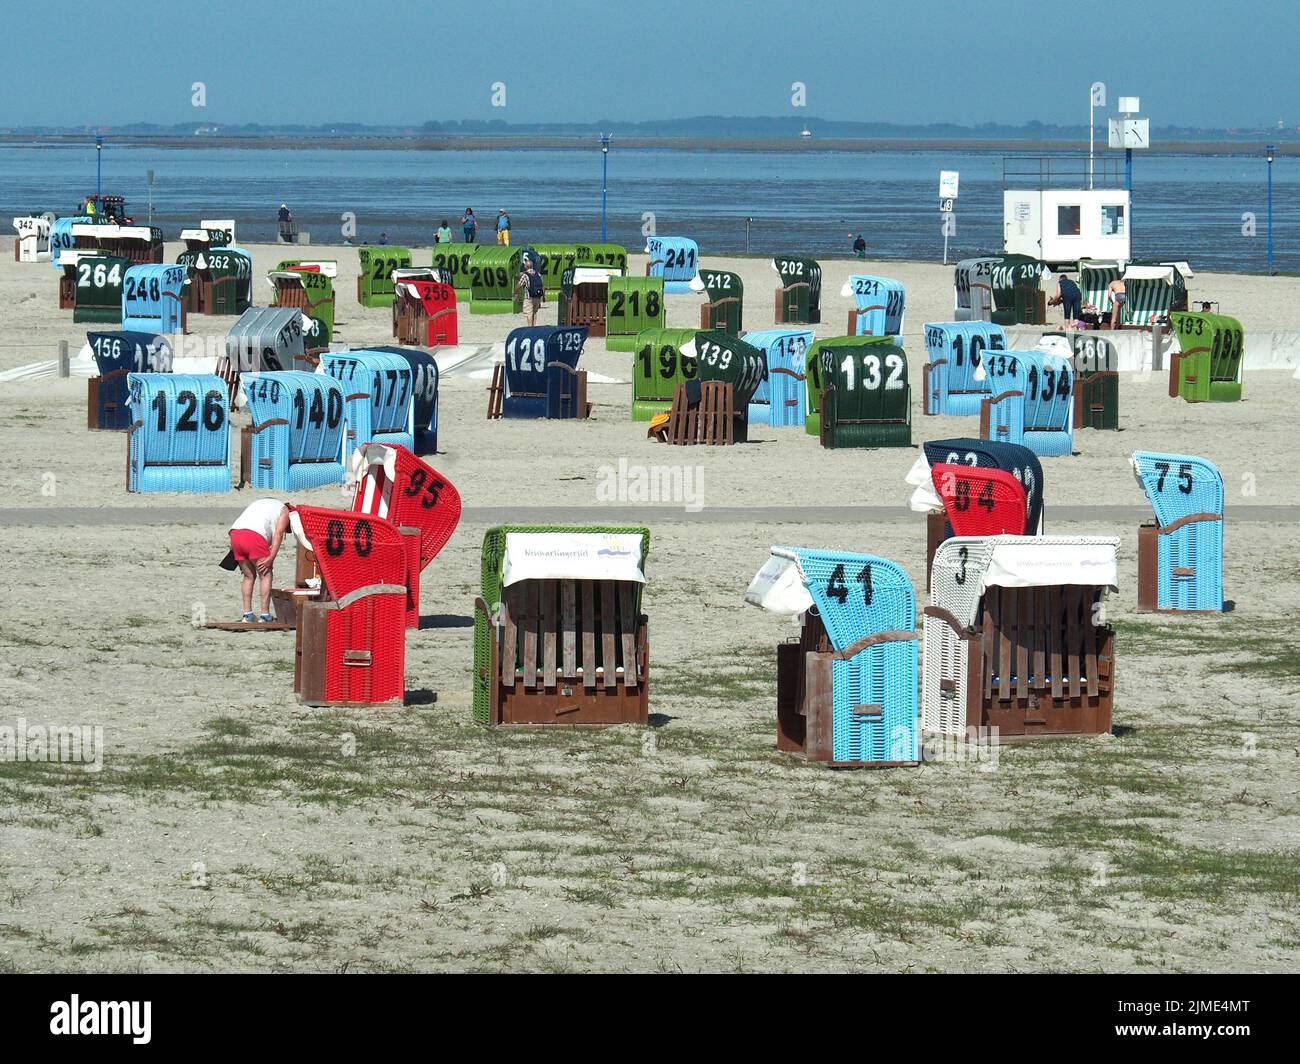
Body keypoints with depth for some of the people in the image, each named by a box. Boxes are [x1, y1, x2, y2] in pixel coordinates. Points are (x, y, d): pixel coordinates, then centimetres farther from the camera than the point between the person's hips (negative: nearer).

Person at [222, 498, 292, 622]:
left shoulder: (256, 503, 38)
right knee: (266, 575, 6)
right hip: (254, 536, -6)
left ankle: (247, 614, 14)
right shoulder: (284, 511, 20)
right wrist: (271, 558, -3)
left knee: (249, 576, 18)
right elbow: (278, 534, 4)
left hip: (235, 533, 6)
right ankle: (265, 615, 1)